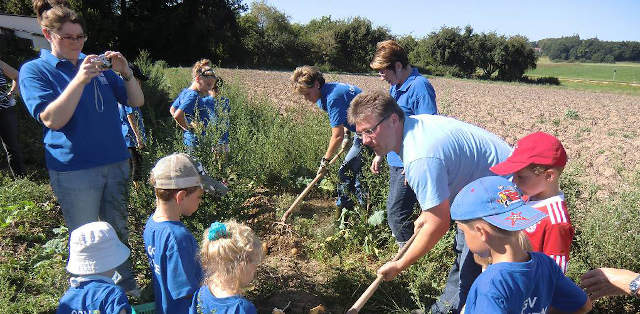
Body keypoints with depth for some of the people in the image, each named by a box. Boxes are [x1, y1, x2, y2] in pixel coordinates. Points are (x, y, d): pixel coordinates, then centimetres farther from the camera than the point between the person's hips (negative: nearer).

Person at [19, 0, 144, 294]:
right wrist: (80, 79, -23)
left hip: (116, 162, 4)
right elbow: (53, 120, -16)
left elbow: (136, 101, 7)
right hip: (75, 170, -4)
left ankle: (126, 286, 32)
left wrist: (125, 72, -11)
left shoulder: (96, 64, 10)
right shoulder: (34, 70, -1)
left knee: (119, 231, 15)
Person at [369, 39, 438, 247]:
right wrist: (380, 154, 22)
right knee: (396, 213, 17)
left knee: (396, 216, -7)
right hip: (396, 160, 10)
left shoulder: (420, 86, -17)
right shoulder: (395, 87, 13)